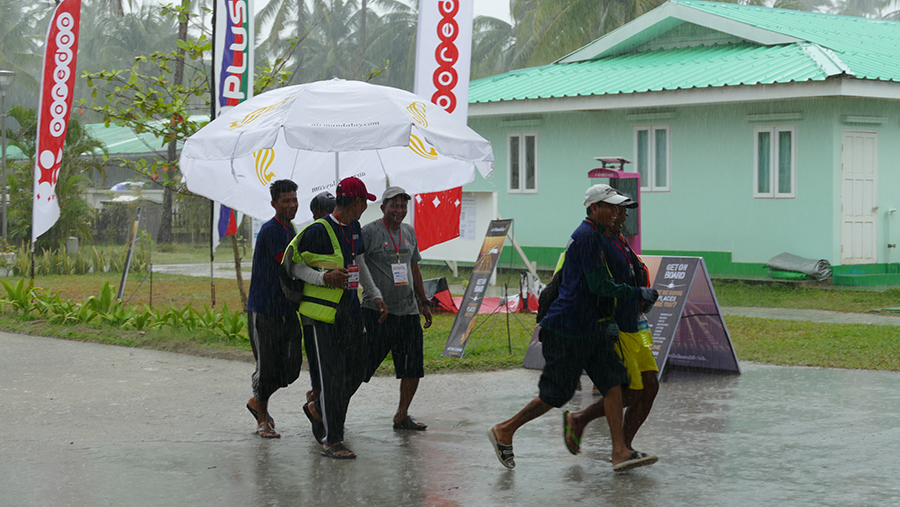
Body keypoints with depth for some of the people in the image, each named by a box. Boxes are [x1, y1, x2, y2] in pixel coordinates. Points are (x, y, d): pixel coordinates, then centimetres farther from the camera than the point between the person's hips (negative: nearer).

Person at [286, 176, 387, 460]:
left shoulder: (353, 228, 12)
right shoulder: (318, 231, -14)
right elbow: (292, 264, -9)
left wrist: (376, 295, 24)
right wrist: (324, 278, -21)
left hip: (351, 308, 8)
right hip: (325, 311, -8)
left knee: (356, 369, 12)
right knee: (333, 374, -9)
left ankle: (318, 410, 35)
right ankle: (331, 441, -3)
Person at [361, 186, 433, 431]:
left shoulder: (409, 231, 13)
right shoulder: (369, 232, -8)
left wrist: (423, 303, 23)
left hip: (408, 311, 6)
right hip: (376, 311, -6)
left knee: (413, 369, 6)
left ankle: (402, 416, 19)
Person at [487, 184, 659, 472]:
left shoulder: (594, 236, 16)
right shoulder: (587, 236, -16)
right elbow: (598, 285, -20)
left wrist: (606, 321, 24)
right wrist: (639, 294, -14)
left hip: (590, 328, 10)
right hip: (568, 329, -10)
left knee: (613, 381, -2)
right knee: (555, 394, -2)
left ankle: (620, 452, -5)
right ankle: (504, 431, 14)